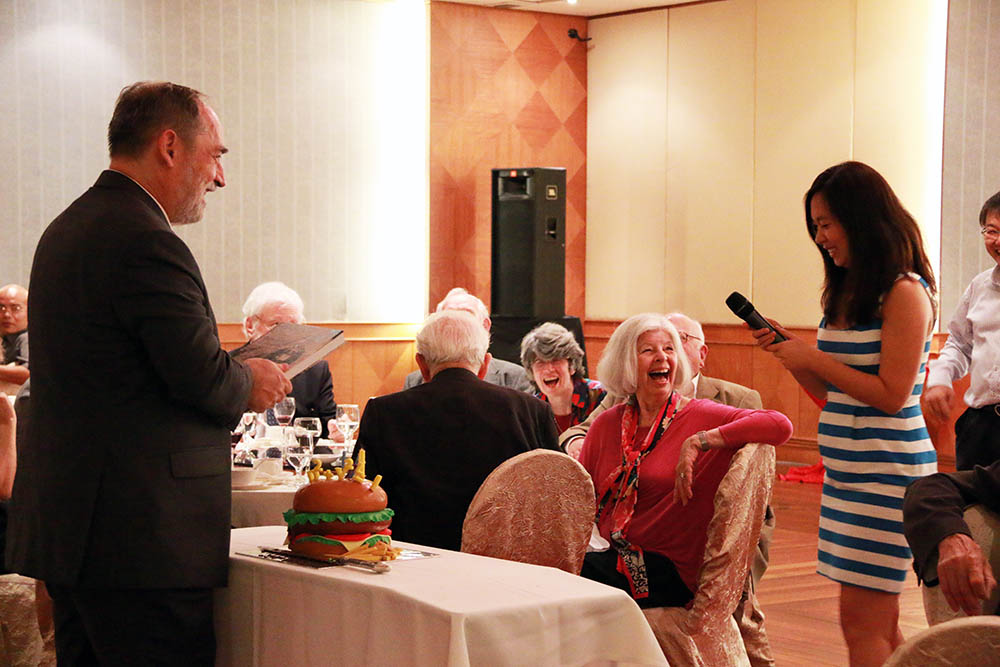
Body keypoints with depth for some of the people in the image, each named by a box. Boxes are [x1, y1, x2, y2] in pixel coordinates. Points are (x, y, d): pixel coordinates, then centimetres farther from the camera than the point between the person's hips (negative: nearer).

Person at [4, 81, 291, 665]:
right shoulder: (145, 243, -17)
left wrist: (230, 383, 14)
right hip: (142, 536, -10)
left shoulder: (67, 229, 15)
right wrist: (251, 383, 2)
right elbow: (204, 379, -19)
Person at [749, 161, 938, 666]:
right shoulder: (849, 291, 14)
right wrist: (789, 353, 5)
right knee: (878, 619, 11)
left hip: (885, 471, -9)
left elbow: (891, 395, -16)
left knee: (863, 620, -7)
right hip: (847, 468, 9)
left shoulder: (904, 293, -11)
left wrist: (815, 358, -12)